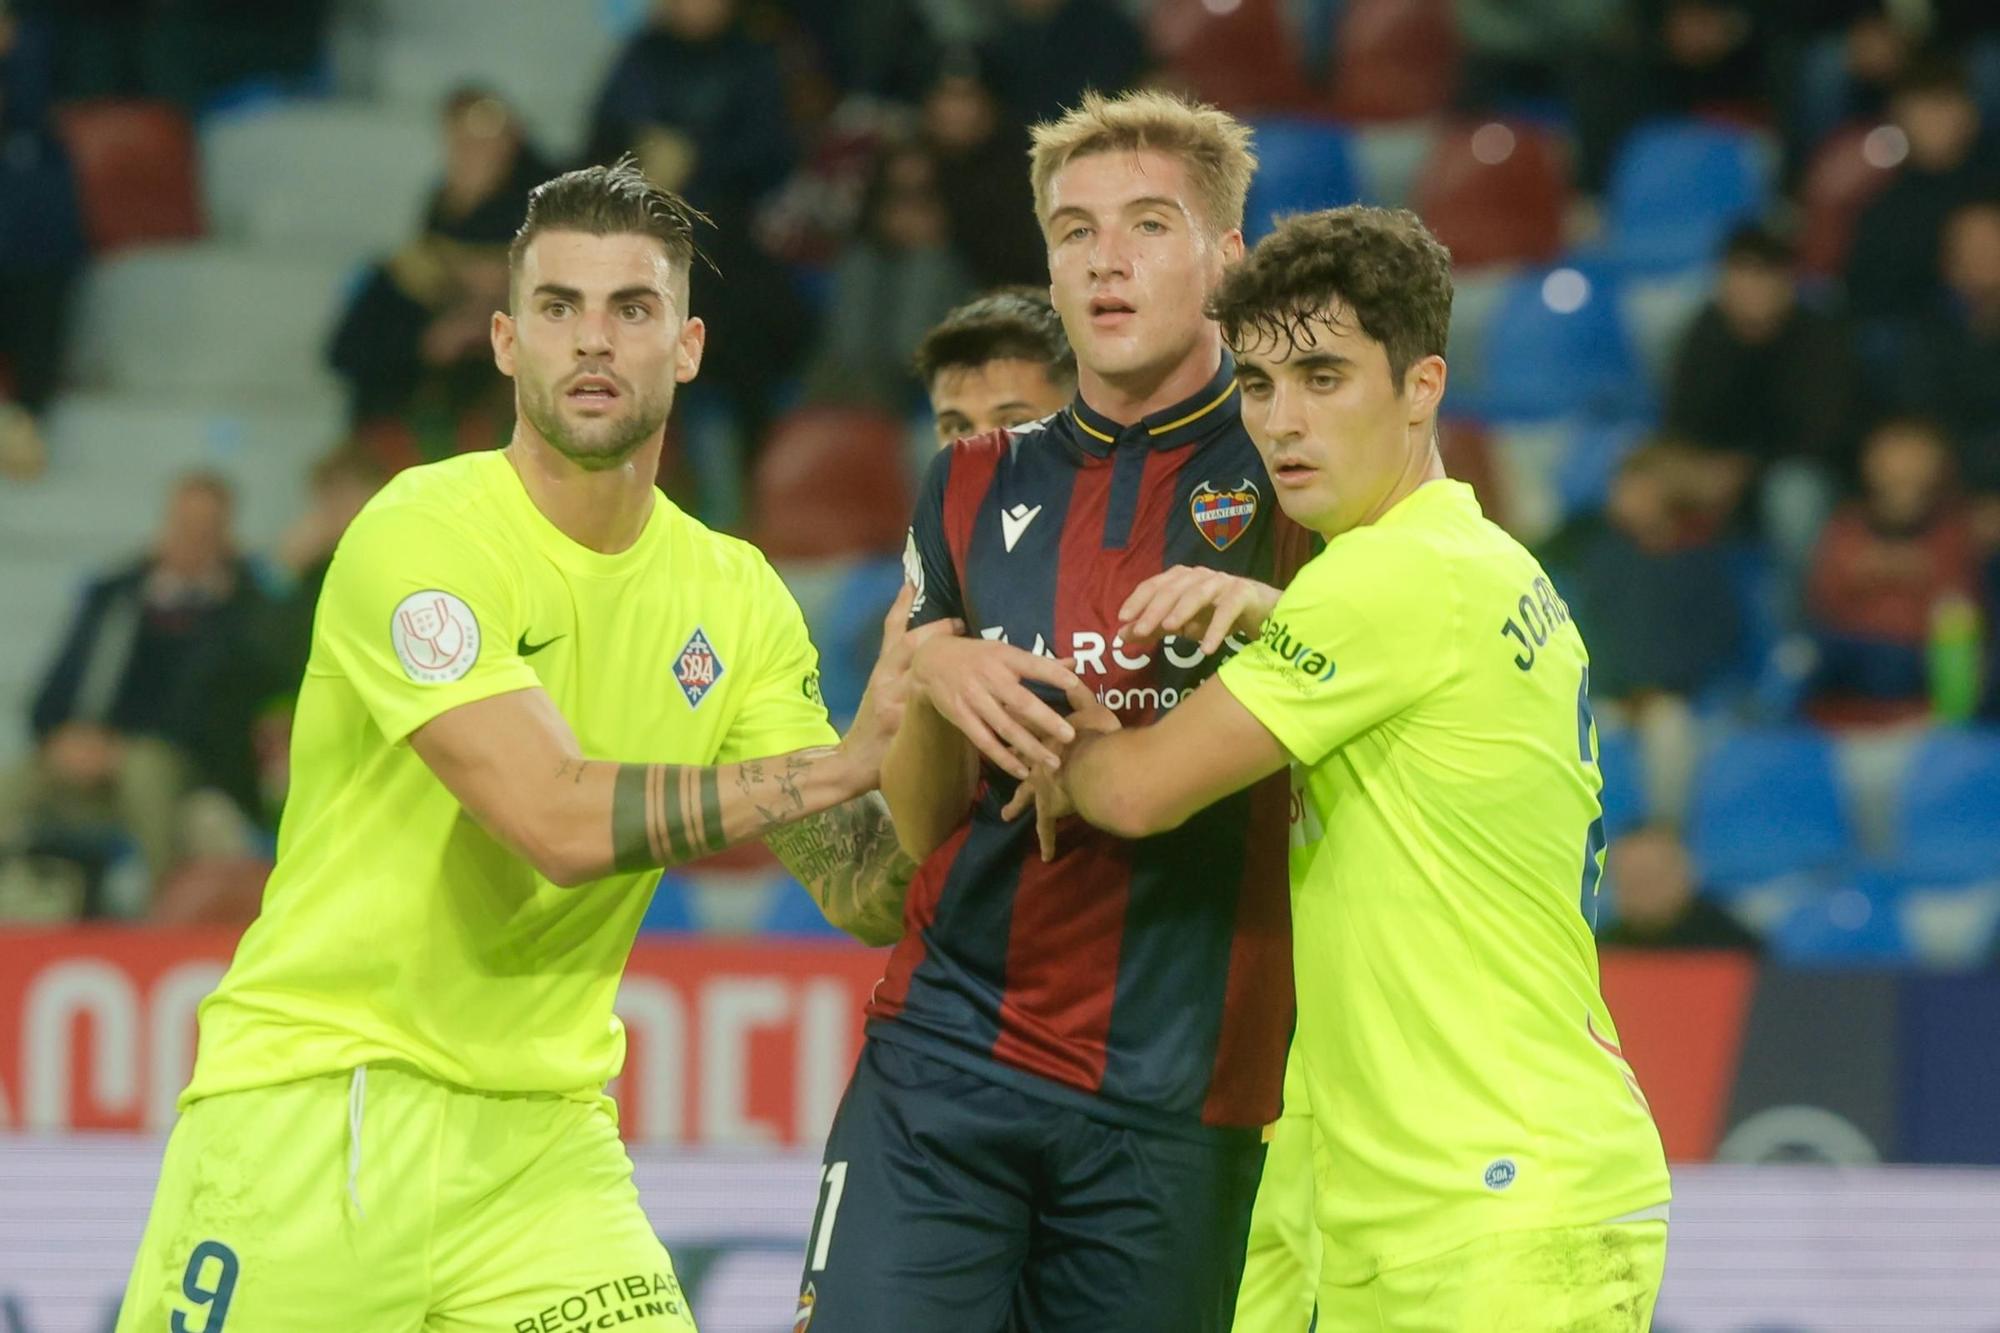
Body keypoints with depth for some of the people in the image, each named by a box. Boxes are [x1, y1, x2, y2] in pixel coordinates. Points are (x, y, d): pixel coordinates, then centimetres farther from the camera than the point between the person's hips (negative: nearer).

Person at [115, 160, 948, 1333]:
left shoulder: (735, 594, 7)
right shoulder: (422, 534, -12)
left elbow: (867, 901, 3)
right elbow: (559, 817, -23)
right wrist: (851, 755, -21)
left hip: (541, 1137, 5)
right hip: (312, 1096, -5)